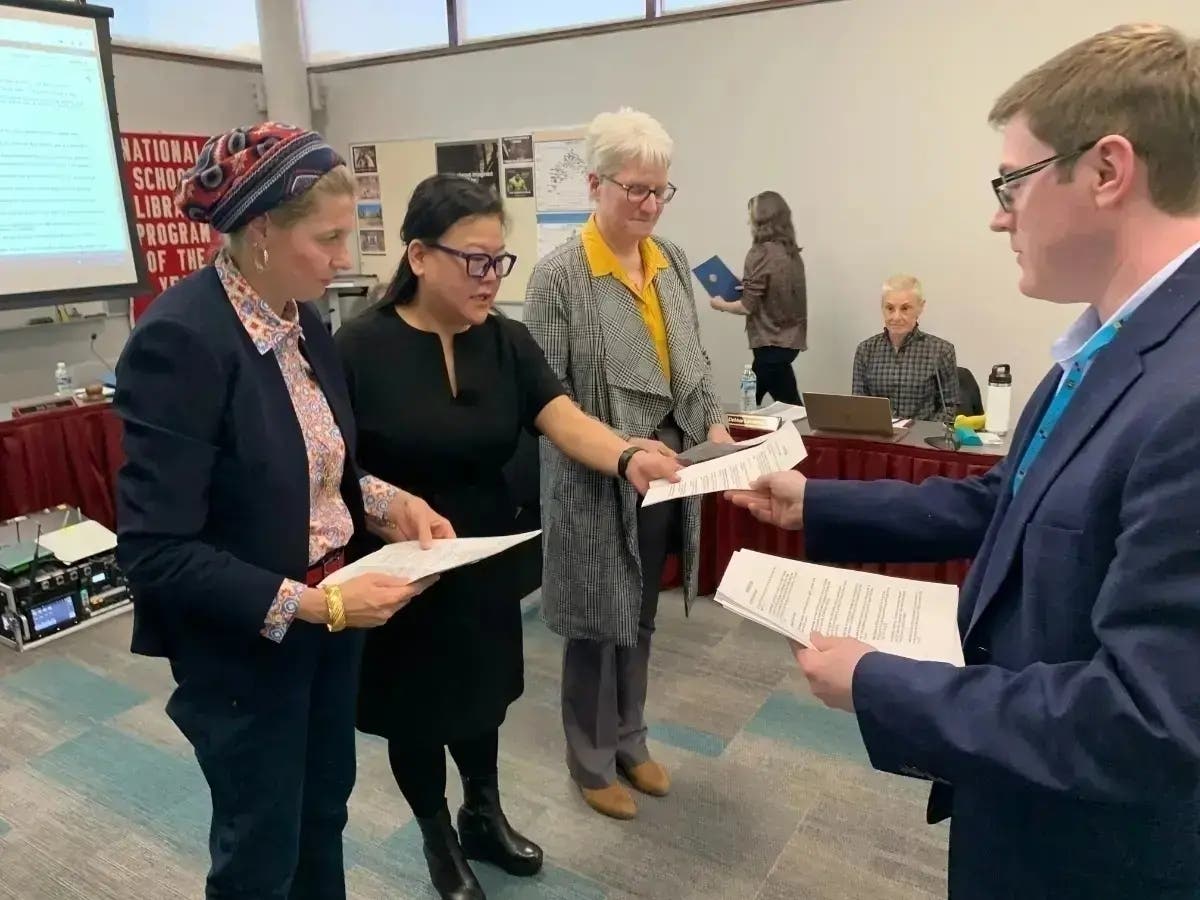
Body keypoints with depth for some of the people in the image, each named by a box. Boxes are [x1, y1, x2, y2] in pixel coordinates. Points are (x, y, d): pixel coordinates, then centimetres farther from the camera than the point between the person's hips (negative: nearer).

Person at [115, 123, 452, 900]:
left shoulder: (302, 321, 0)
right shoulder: (181, 340, -25)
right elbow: (156, 552, -25)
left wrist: (389, 504, -5)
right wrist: (311, 605, -28)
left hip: (333, 615, 7)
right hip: (244, 648, -7)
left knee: (325, 811, 26)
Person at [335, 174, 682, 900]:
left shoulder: (508, 341, -4)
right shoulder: (362, 348, -16)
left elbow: (566, 420, -17)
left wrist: (628, 458, -36)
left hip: (487, 562, 4)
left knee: (482, 694, 23)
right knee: (419, 708, 16)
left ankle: (485, 816, 49)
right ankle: (440, 839, 43)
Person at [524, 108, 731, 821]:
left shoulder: (674, 261, 6)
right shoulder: (559, 275, -13)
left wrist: (715, 424, -2)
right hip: (597, 486, -6)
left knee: (642, 620, 20)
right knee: (599, 627, 9)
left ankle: (631, 741, 41)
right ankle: (593, 762, 32)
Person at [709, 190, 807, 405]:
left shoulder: (761, 253, -14)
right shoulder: (791, 252, 7)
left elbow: (747, 306, -14)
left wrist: (721, 305, 4)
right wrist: (748, 287, 21)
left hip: (772, 343, -8)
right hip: (789, 338, 8)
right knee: (752, 400, 15)